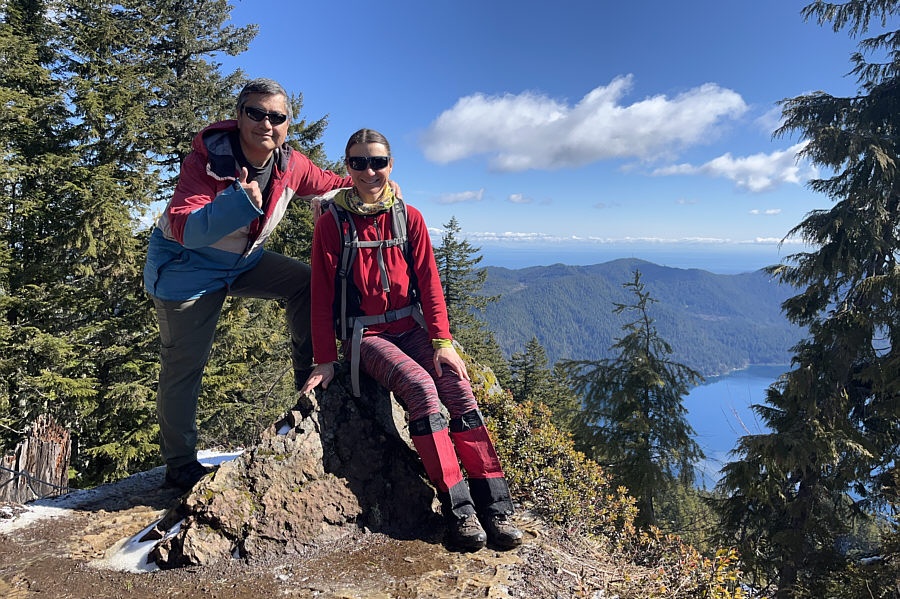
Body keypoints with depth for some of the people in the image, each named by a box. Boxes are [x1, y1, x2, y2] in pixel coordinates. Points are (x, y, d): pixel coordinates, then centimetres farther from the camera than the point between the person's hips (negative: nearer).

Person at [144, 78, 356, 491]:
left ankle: (310, 381, 3)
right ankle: (179, 465, 17)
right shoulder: (206, 159, -27)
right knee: (184, 366, 0)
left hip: (243, 261, 6)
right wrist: (240, 200, -51)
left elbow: (330, 183, 10)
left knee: (306, 281, -9)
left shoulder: (290, 164, -10)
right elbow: (184, 229, -38)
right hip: (187, 266, -5)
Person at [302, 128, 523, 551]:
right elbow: (322, 295, -2)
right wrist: (324, 361, -5)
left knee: (458, 386, -21)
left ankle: (494, 504, -16)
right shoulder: (332, 223, -2)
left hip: (410, 328, 3)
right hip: (365, 335, -3)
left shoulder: (409, 218, 6)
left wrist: (442, 341, -8)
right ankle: (457, 507, -21)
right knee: (421, 386, -29)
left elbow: (428, 283, 3)